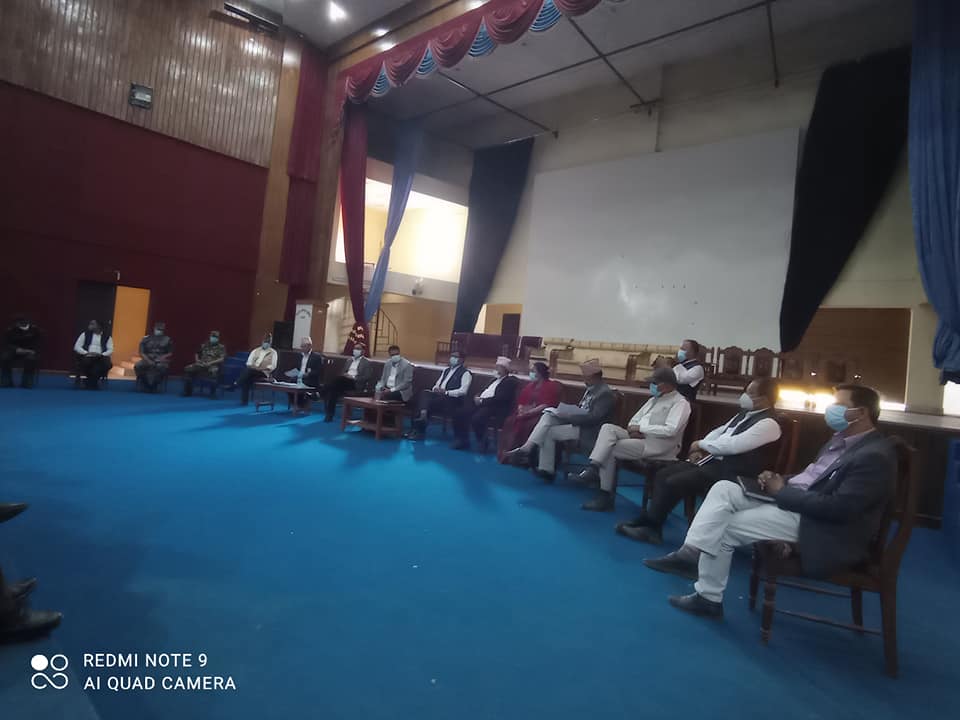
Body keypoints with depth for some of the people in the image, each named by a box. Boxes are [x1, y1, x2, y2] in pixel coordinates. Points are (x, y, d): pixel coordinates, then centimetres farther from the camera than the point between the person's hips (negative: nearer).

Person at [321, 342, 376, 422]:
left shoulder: (367, 363, 8)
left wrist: (353, 377, -14)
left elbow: (367, 377, -4)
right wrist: (344, 375, -2)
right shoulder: (349, 361, 28)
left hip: (355, 383, -6)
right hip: (345, 380, 6)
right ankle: (329, 412, -21)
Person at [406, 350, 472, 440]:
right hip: (438, 395, 7)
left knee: (429, 402, -28)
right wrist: (435, 389, -3)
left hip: (452, 399, -7)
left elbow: (463, 391, -12)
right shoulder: (446, 370, 25)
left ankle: (419, 431, -19)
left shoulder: (465, 373, 1)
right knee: (424, 394, -24)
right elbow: (437, 384, 22)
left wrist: (446, 392, -19)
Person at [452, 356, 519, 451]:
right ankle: (462, 440, 1)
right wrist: (478, 398, 3)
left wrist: (482, 401, -15)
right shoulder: (496, 379, 25)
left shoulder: (510, 381, -3)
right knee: (460, 413, -10)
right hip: (480, 403, 9)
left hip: (495, 408, -9)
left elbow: (499, 398, -15)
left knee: (476, 418, -34)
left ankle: (482, 443, -12)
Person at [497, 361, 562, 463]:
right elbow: (521, 402, 19)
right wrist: (521, 410, -5)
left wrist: (528, 412, -18)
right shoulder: (530, 385, 18)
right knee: (509, 422, -19)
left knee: (527, 425, -34)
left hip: (539, 415, -6)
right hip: (524, 414, 6)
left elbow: (546, 406, -14)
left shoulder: (551, 386, -3)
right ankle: (506, 453, -21)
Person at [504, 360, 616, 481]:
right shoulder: (591, 389, 13)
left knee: (549, 432, -18)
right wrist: (564, 413, -3)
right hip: (578, 422, 9)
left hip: (588, 430, -9)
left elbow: (594, 418, -24)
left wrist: (569, 416, -23)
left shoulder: (605, 393, -16)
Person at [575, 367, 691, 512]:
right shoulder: (654, 399, 22)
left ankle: (605, 496, -12)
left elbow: (671, 430, -20)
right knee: (608, 428, -16)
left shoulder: (680, 403, -5)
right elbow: (634, 420, 22)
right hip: (639, 437, 8)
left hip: (656, 446, -8)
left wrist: (641, 428, -15)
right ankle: (593, 469, -29)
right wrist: (634, 429, -4)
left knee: (610, 450, -20)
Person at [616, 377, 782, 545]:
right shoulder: (743, 414, 16)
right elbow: (718, 432, 18)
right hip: (713, 460, 10)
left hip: (729, 472, -10)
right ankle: (651, 526, -4)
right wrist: (700, 449, -1)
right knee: (663, 474, -3)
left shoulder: (768, 423, -15)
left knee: (673, 483, -20)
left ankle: (647, 526, -4)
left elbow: (731, 445, -23)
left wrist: (701, 444, -9)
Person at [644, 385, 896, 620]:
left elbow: (839, 507, -26)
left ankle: (709, 597, 3)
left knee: (724, 528, -13)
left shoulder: (875, 455, -18)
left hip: (815, 525, -9)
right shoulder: (841, 440, 12)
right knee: (723, 489, -7)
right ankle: (690, 552, -15)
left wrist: (783, 492, -18)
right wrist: (782, 481, 0)